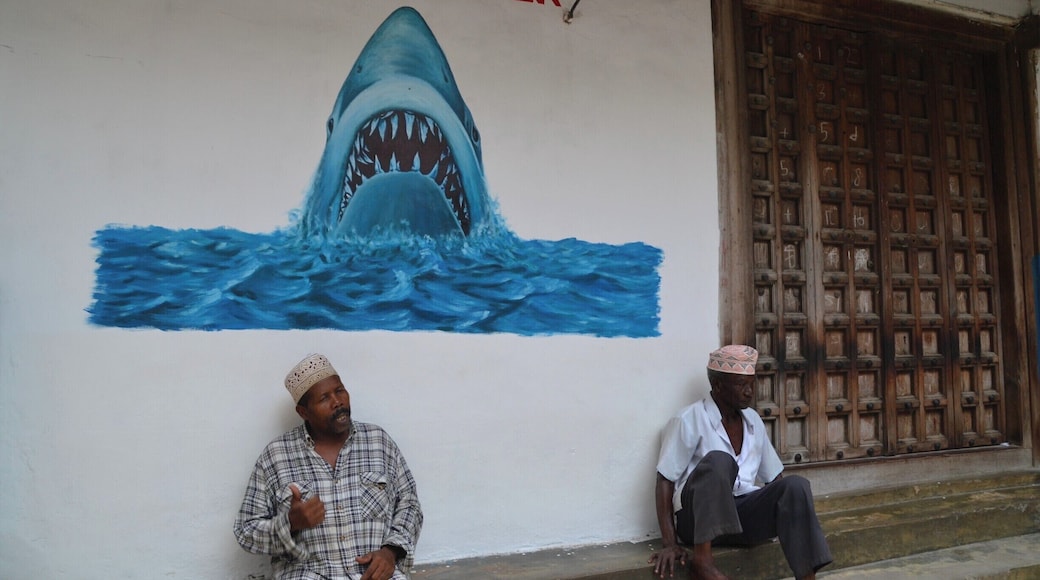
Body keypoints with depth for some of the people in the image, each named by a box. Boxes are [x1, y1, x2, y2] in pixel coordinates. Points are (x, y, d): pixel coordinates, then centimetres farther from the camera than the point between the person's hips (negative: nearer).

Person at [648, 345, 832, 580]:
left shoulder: (753, 420, 13)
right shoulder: (689, 421, -7)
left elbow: (774, 477, 20)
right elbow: (665, 481, -10)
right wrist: (669, 543, -19)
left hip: (743, 513, 5)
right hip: (697, 518, -5)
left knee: (795, 485, -21)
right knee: (719, 460, -33)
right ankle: (702, 560, -33)